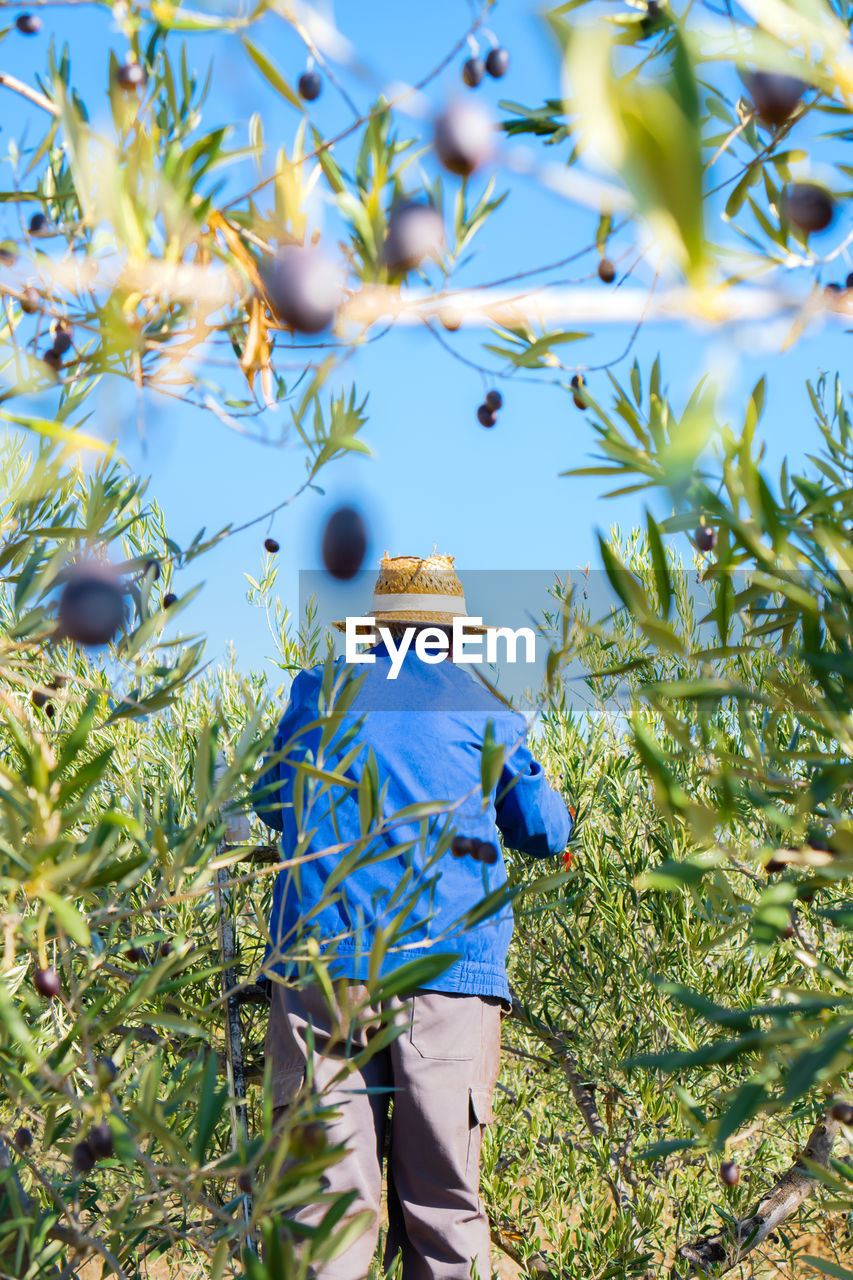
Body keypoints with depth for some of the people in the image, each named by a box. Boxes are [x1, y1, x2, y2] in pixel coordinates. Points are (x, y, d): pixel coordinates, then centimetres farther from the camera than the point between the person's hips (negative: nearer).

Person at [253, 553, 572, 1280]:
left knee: (326, 1187, -2)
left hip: (323, 954, 1)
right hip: (447, 962, -1)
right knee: (443, 1193, 6)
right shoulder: (481, 708, 10)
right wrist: (557, 822, 38)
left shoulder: (321, 691, 13)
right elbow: (543, 831, 16)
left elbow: (271, 800, 27)